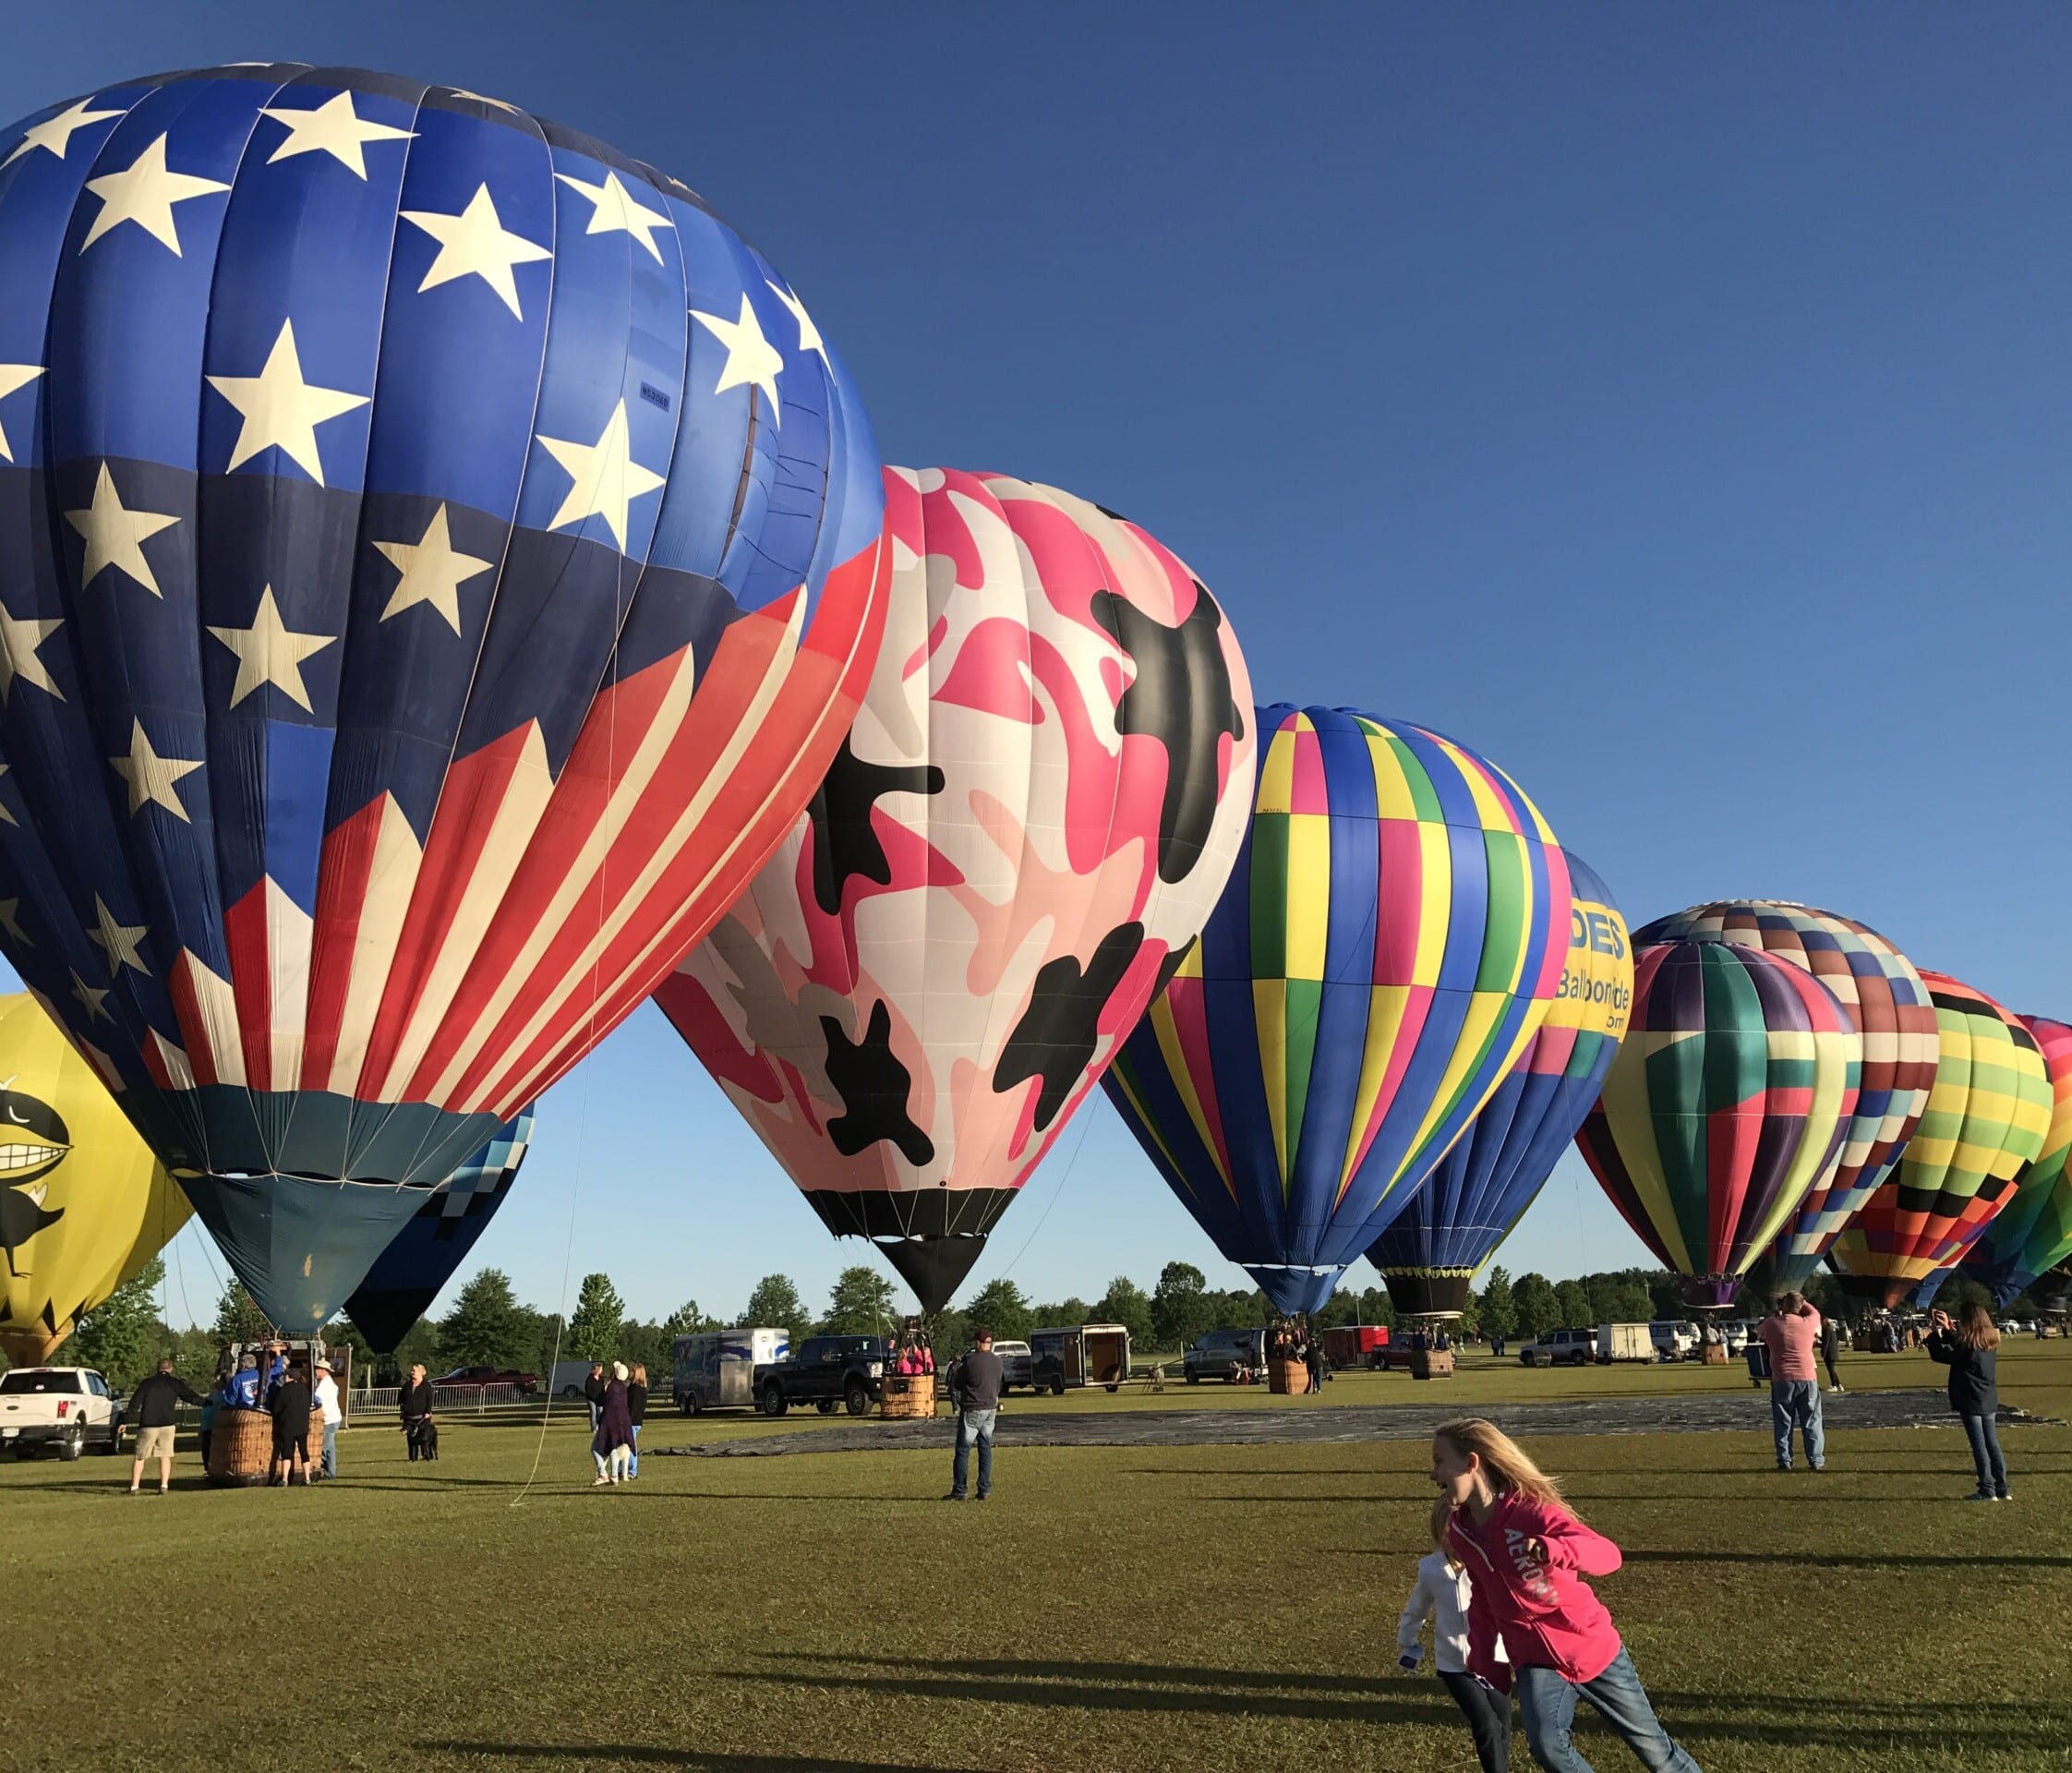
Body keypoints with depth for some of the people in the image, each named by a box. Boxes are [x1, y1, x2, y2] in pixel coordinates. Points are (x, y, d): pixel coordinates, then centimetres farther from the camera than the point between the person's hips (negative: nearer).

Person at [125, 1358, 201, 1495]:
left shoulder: (146, 1383, 6)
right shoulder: (175, 1383, 5)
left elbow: (134, 1404, 2)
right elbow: (190, 1397, 5)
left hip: (147, 1426, 0)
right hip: (166, 1425, 0)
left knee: (139, 1457, 9)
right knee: (165, 1456, 8)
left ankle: (134, 1487, 4)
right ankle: (164, 1486, -1)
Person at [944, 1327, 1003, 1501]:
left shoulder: (970, 1361, -14)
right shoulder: (997, 1361, 2)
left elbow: (957, 1385, -3)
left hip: (972, 1410, -5)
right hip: (990, 1410, 5)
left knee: (963, 1451, 0)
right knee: (985, 1450, 11)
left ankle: (958, 1491, 0)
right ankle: (984, 1490, 9)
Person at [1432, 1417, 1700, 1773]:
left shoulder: (1531, 1510, -24)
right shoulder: (1459, 1531, -6)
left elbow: (1608, 1554, -37)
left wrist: (1552, 1550, -55)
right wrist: (1485, 1663, 9)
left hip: (1591, 1648, -3)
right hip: (1535, 1660, 4)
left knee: (1648, 1740, 14)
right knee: (1545, 1744, -23)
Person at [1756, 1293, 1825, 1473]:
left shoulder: (1771, 1324, -4)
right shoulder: (1807, 1323, -4)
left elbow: (1758, 1330, 20)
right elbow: (1815, 1313, 20)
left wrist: (1774, 1314, 25)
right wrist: (1799, 1299, 26)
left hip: (1781, 1380, 0)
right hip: (1807, 1378, 0)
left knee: (1783, 1423, 8)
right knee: (1811, 1422, 9)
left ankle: (1784, 1461, 7)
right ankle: (1816, 1461, 10)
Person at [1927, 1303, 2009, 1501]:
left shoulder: (1968, 1343, -18)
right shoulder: (1990, 1341, 6)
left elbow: (1941, 1354, -15)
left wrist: (1935, 1332, -3)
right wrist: (1948, 1329, 21)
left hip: (1971, 1401, -7)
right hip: (1989, 1401, 7)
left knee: (1979, 1445, -2)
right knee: (1992, 1444, 13)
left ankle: (1987, 1490, 1)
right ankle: (2002, 1488, 16)